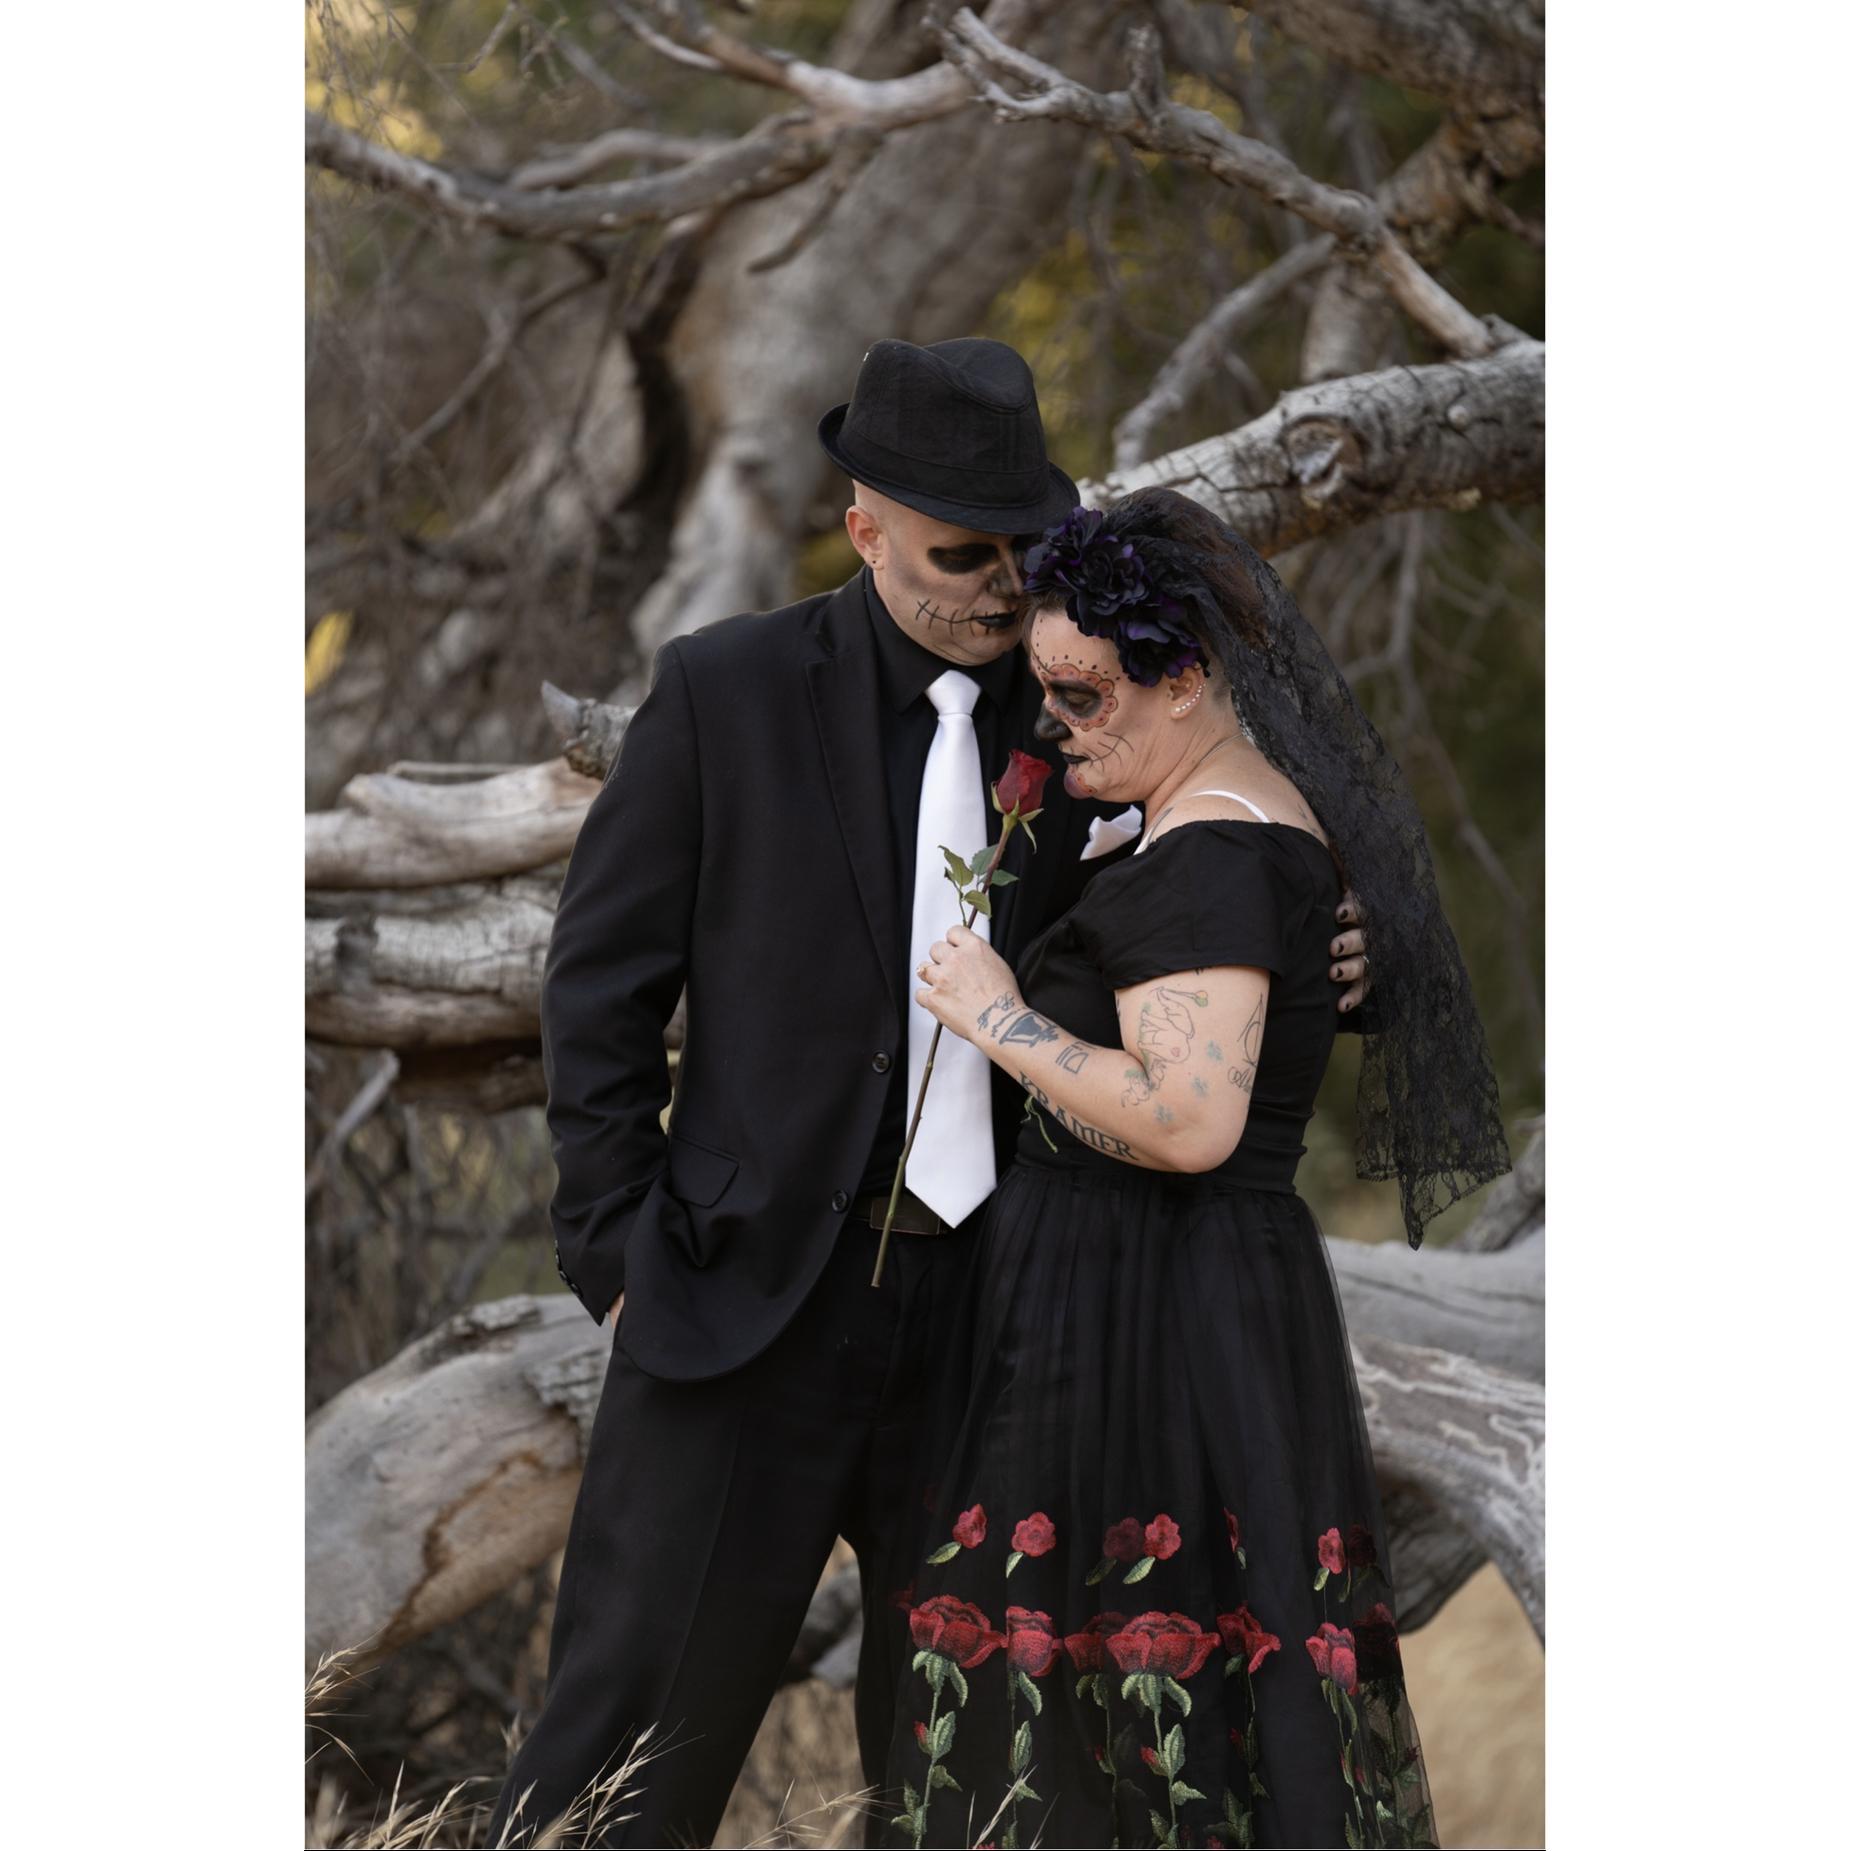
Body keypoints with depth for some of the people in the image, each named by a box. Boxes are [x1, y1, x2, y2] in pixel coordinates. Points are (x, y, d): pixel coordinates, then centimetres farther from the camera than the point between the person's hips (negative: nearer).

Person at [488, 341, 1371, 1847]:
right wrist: (621, 1253, -5)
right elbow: (604, 979, -2)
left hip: (995, 1303, 4)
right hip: (763, 1287, -4)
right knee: (649, 1698, -2)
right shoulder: (727, 692, -6)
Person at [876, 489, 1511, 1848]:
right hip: (1246, 1297, 10)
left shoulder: (1209, 857, -18)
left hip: (1137, 1317, -10)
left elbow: (1188, 1121, -28)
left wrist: (1001, 1022, -17)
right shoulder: (1274, 814, 13)